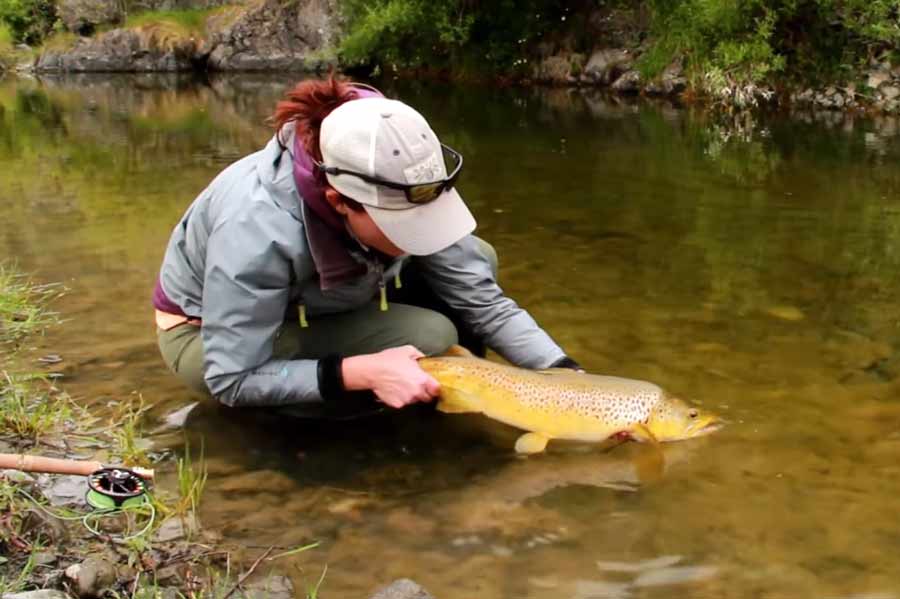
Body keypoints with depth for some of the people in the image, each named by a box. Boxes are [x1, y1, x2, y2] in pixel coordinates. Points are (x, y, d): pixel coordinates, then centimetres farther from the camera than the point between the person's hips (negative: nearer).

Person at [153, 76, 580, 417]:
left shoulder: (397, 196, -23)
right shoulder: (258, 231, -39)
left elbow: (484, 301, -17)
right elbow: (233, 380, -31)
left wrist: (567, 377, -27)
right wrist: (363, 373, -40)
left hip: (313, 310, 6)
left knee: (477, 260, -12)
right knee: (429, 338, -28)